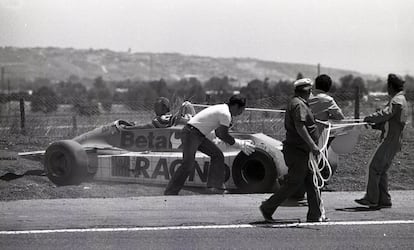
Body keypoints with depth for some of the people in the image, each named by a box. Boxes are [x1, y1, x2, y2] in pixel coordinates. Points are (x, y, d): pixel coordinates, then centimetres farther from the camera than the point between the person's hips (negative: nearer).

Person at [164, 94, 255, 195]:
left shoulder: (222, 109, 16)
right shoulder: (225, 114, -15)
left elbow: (219, 134, 20)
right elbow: (223, 136, -14)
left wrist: (240, 142, 17)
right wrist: (240, 144, -2)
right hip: (191, 134, -11)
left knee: (217, 155, 11)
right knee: (188, 166, -15)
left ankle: (215, 186, 9)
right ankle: (170, 193, -13)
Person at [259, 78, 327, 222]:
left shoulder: (296, 103, 17)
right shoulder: (299, 105, -16)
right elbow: (300, 127, -27)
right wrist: (312, 145, -30)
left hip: (302, 152, 11)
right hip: (297, 151, -11)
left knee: (311, 183, 9)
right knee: (293, 184, -5)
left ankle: (315, 215, 10)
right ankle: (267, 208, 4)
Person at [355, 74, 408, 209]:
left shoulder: (397, 101, -14)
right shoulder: (400, 100, 19)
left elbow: (384, 115, -24)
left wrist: (368, 118, -10)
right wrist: (374, 125, 9)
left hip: (390, 141, -10)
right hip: (392, 141, 10)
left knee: (374, 167, -8)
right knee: (382, 171, 11)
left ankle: (371, 199, -6)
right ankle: (384, 200, 12)